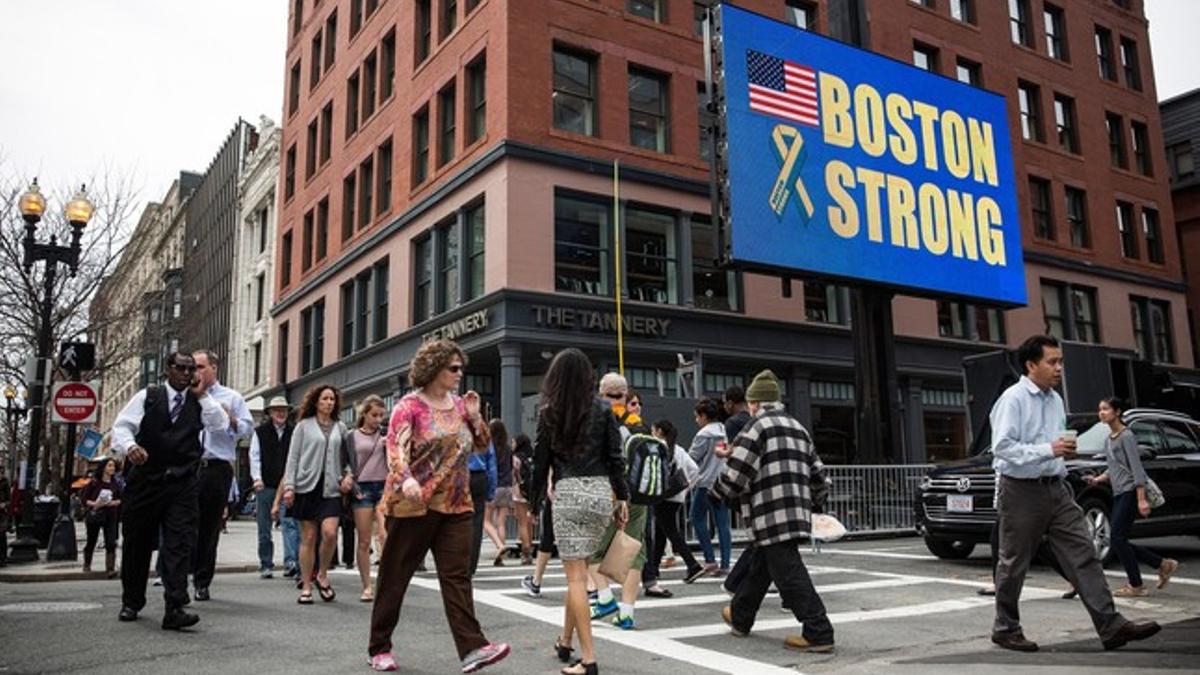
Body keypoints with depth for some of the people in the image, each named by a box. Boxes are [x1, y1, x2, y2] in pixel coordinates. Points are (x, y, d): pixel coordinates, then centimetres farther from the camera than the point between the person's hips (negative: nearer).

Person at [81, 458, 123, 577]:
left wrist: (114, 502, -11)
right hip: (94, 516, -1)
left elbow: (121, 499, 9)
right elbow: (84, 498, -2)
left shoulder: (116, 484, 5)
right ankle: (86, 565, 35)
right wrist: (93, 503, -19)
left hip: (110, 517, 1)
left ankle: (110, 568, -14)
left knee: (111, 543, -12)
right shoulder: (94, 483, -2)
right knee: (91, 542, 13)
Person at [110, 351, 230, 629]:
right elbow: (122, 426, -2)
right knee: (137, 543, 11)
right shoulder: (147, 397, 7)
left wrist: (202, 395, -5)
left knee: (180, 543, -10)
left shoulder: (200, 402, 9)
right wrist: (129, 446, -23)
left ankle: (174, 609, -13)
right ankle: (131, 603, 30)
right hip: (144, 480, 0)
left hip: (182, 484, 0)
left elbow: (221, 426, -4)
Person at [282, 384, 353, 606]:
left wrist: (348, 474, 0)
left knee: (330, 533, -14)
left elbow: (345, 457, 19)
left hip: (331, 488, 1)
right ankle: (306, 586, 12)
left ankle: (322, 575, 9)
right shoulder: (304, 426, 6)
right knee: (308, 537, 2)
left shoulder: (340, 428, 13)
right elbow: (293, 457, 3)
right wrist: (289, 486, -4)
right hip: (307, 485, -1)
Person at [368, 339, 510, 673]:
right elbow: (396, 447, -20)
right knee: (395, 576, 7)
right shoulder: (409, 405, -7)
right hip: (413, 505, -5)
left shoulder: (459, 404, 11)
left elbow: (482, 445, 17)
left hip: (455, 506, 5)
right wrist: (406, 479, -39)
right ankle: (379, 648, 22)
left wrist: (474, 415, -1)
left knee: (457, 576, -3)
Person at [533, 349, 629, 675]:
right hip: (601, 491, 3)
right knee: (578, 570, 17)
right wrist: (623, 498, 10)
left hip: (567, 492, -3)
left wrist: (535, 498, 14)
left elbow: (541, 459, 4)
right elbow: (615, 457, 3)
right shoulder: (602, 410, 4)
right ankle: (565, 641, 29)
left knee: (576, 576, 0)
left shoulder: (549, 412, 1)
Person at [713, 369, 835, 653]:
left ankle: (818, 633, -6)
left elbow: (735, 474, -12)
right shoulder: (797, 427, 18)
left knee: (789, 573, -5)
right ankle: (740, 618, 35)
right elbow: (818, 475, 17)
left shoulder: (757, 427, -7)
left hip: (772, 514, -9)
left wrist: (716, 491, 6)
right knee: (760, 566, 21)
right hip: (797, 511, 9)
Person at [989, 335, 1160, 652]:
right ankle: (1005, 629, 19)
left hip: (1055, 488, 7)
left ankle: (1111, 625, 1)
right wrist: (1049, 450, -26)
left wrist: (1066, 449, 8)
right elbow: (1002, 447, -22)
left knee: (1083, 555, -1)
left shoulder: (1055, 400, 13)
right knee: (1014, 565, 5)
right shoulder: (1013, 399, -13)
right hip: (1022, 491, -7)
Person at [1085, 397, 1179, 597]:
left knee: (1118, 538, -10)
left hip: (1130, 492, -9)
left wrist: (1141, 499, -20)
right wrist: (1098, 479, 6)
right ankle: (1163, 564, 19)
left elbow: (1136, 468, -14)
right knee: (1119, 541, 6)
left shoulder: (1126, 436, -8)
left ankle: (1135, 586, -1)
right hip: (1118, 494, 9)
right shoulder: (1108, 440, 17)